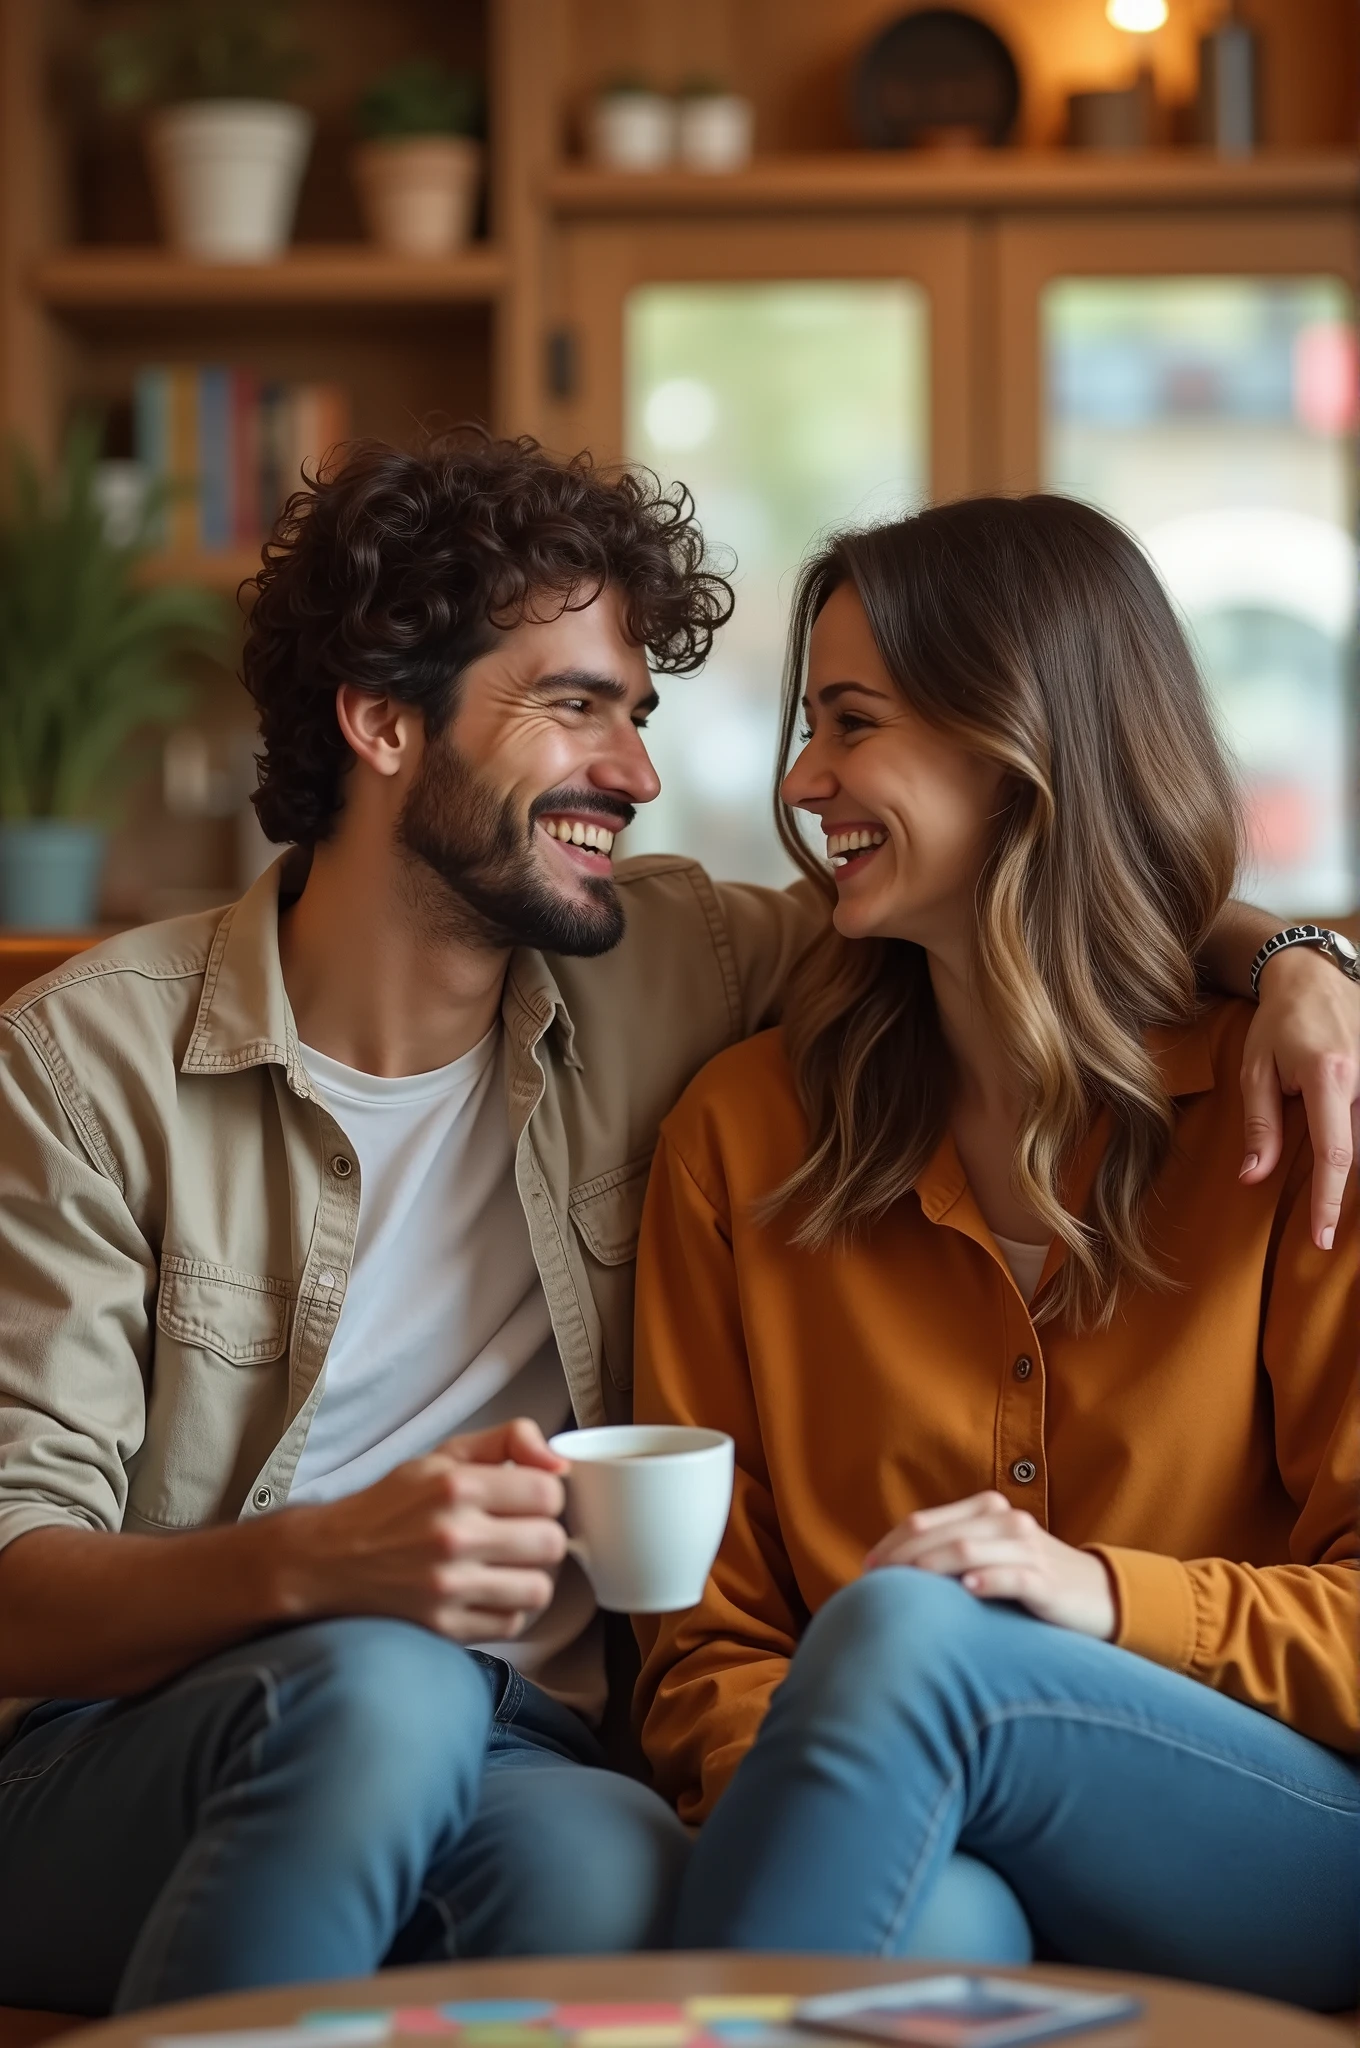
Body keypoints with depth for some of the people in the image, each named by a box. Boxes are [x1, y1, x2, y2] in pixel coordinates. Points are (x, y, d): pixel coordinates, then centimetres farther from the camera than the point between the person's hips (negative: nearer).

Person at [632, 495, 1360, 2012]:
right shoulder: (743, 1134, 13)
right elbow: (706, 1642, 9)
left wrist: (1105, 1596, -16)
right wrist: (811, 1798, -13)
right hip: (962, 1870, 1)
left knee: (907, 1629, -31)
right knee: (930, 1919, -37)